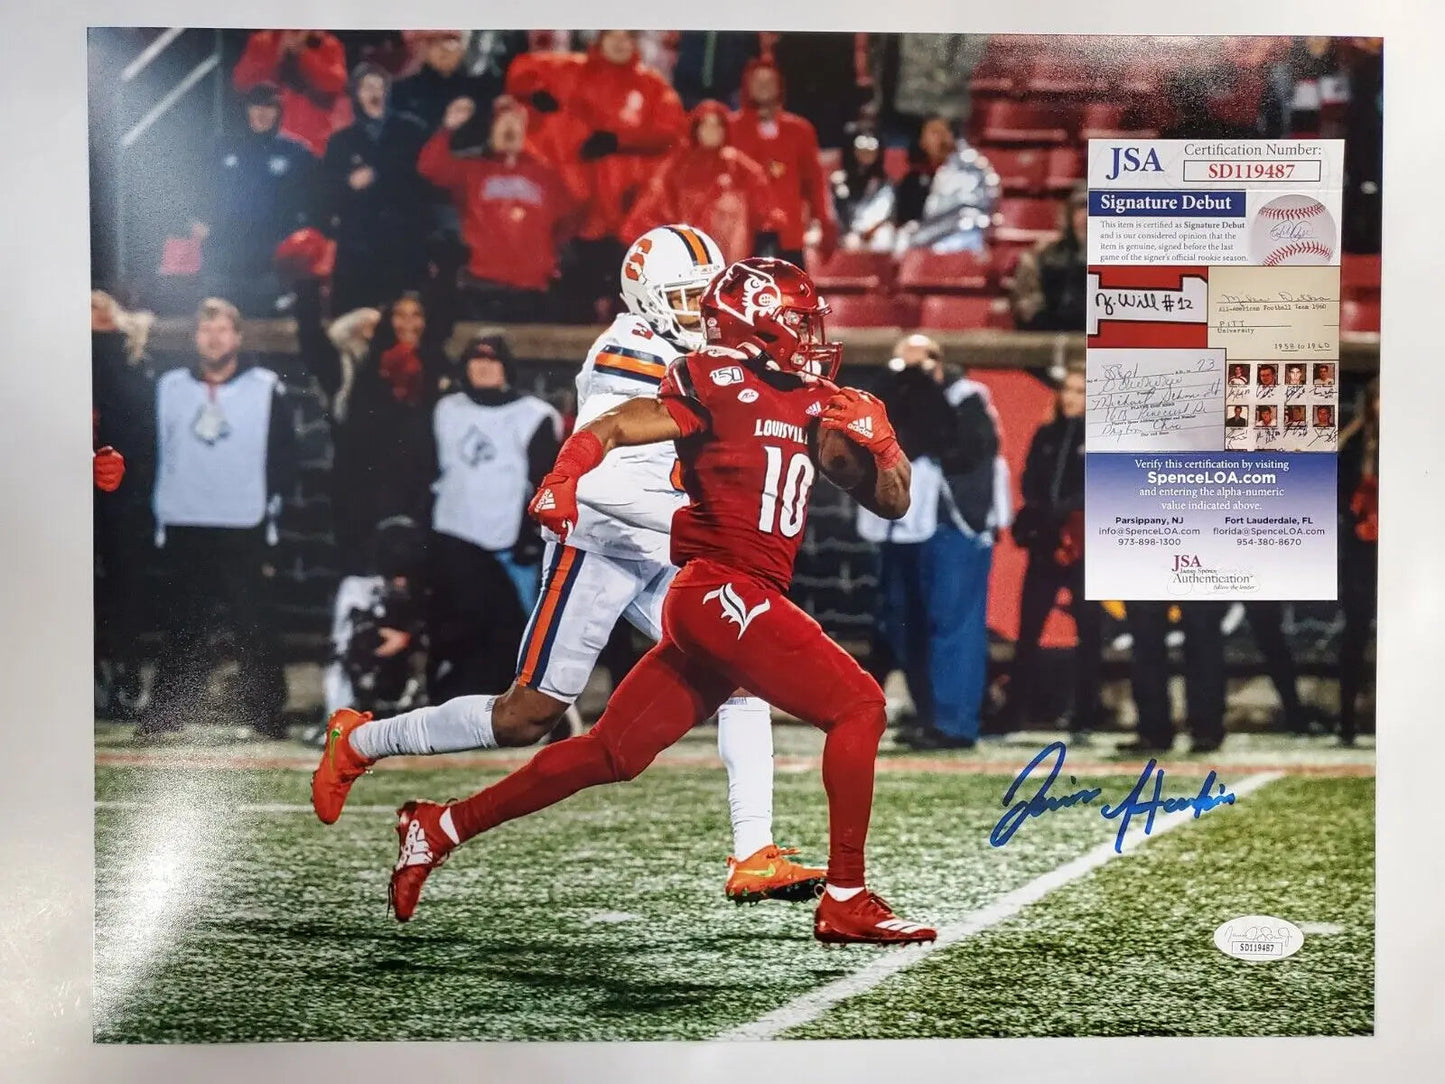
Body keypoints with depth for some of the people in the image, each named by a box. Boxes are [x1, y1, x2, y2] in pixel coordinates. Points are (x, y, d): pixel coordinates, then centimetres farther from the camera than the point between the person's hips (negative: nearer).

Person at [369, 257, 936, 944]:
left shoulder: (817, 404, 18)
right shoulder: (716, 382, -4)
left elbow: (892, 502, 20)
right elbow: (607, 429, -6)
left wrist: (877, 442, 0)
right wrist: (560, 487, -25)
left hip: (736, 602, 8)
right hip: (722, 588, -8)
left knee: (611, 754, 10)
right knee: (859, 706, -10)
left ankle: (439, 829, 21)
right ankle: (846, 902, -5)